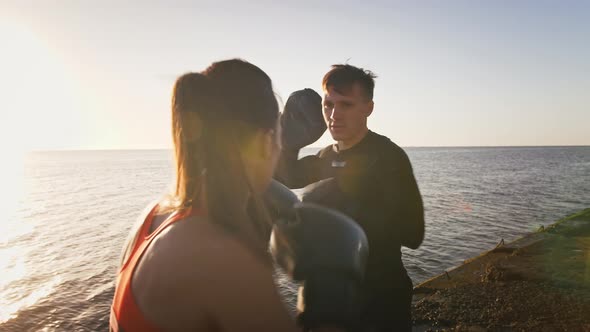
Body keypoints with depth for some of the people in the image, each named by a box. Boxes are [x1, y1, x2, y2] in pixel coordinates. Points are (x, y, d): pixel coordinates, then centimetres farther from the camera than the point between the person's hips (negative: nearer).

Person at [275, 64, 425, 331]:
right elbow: (285, 177, 15)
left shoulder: (389, 156, -17)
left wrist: (348, 209, -27)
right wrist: (288, 140, -1)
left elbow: (412, 234, -22)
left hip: (379, 300, -6)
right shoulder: (328, 156, 4)